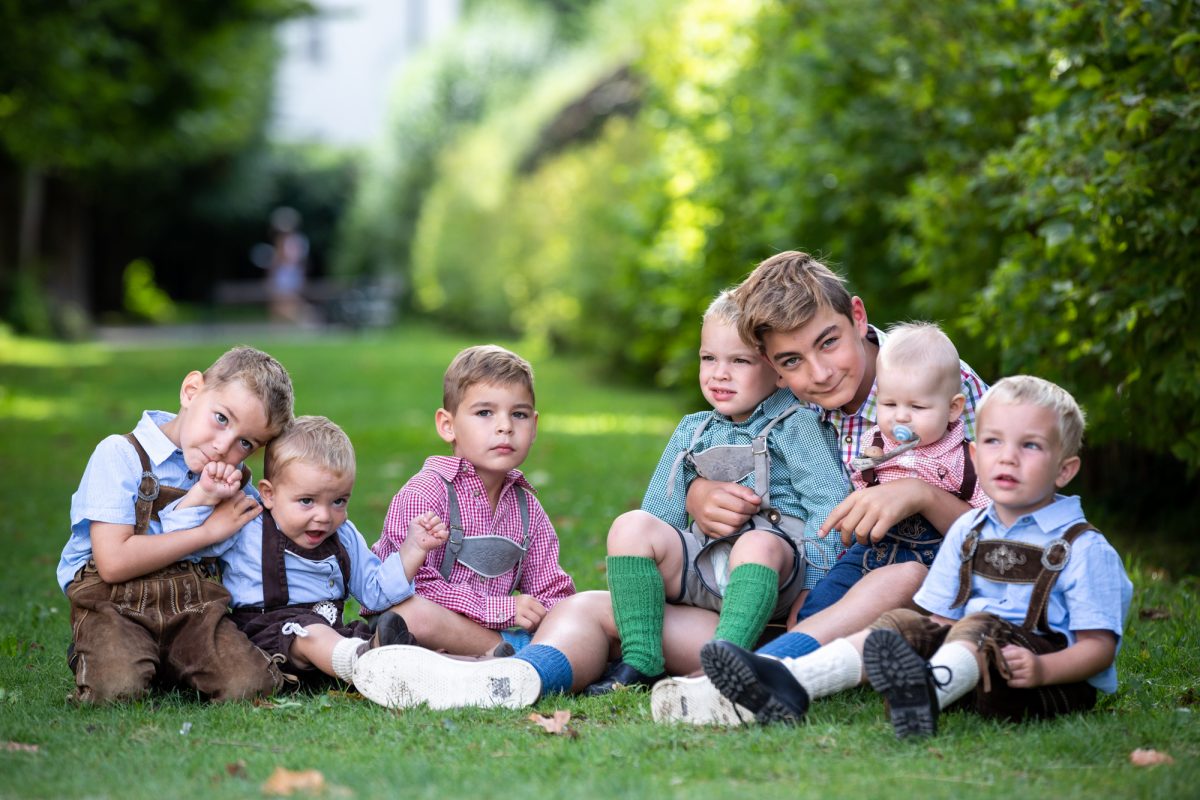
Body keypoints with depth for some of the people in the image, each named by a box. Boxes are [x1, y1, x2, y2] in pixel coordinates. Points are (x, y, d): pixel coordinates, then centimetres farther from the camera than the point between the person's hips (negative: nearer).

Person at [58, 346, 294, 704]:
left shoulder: (228, 476, 14)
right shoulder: (121, 455, -6)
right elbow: (113, 563, -14)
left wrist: (202, 500, -17)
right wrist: (208, 530, -7)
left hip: (192, 604, 4)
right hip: (116, 602, -4)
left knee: (249, 684, -23)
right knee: (117, 686, -34)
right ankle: (93, 656, 1)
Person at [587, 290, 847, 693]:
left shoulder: (794, 426, 5)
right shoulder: (692, 432, 20)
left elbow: (829, 504, -5)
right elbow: (662, 512, 16)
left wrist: (814, 579, -16)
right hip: (705, 565, 5)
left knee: (757, 544, -37)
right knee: (631, 526, -17)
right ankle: (640, 662, -21)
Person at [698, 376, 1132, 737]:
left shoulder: (1082, 547, -3)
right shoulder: (968, 531, 15)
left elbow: (1099, 644, -8)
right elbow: (942, 616, 15)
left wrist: (1042, 669, -26)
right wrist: (932, 636, -8)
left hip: (1054, 684, -7)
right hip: (967, 662, 7)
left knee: (979, 627, -33)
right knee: (904, 624, -11)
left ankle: (928, 695, -68)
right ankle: (791, 683, -31)